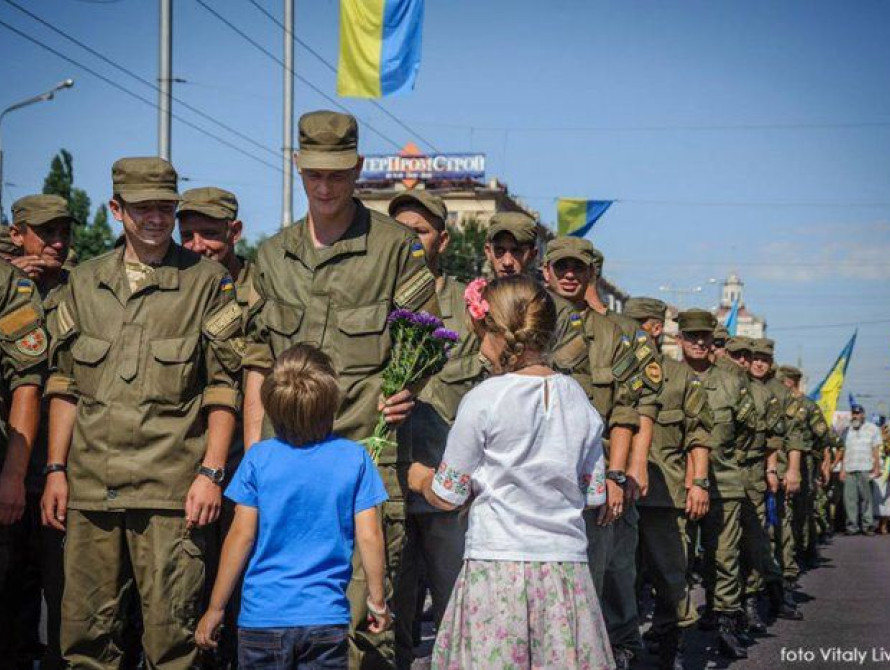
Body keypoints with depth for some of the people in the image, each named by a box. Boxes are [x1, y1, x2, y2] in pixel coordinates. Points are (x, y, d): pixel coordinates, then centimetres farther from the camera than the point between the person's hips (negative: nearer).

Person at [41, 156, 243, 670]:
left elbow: (224, 387, 1)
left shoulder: (208, 282, 3)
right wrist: (56, 469, 9)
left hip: (171, 490, -4)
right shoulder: (85, 282, 14)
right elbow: (64, 383, 16)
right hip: (89, 487, 4)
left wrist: (211, 472, -7)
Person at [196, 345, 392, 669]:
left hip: (262, 616, 0)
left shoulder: (258, 458, -4)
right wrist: (377, 600, 11)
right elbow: (369, 536, -3)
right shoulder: (355, 457, -3)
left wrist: (215, 609, 5)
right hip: (327, 616, 0)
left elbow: (242, 535, -4)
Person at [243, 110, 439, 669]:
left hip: (367, 451, -4)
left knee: (364, 613, -7)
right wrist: (253, 453, 10)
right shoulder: (274, 255, 16)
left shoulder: (397, 247, 3)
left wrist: (407, 391, -13)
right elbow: (258, 362, 16)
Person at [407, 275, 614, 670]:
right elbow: (594, 495, 11)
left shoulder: (483, 400, -8)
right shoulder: (576, 397, 6)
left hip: (497, 567, -4)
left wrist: (420, 478, 20)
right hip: (566, 564, 4)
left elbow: (448, 497, -1)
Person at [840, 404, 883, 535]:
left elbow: (876, 450, 4)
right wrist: (842, 469, 8)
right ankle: (852, 526, 1)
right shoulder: (847, 431, 19)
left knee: (866, 498, -5)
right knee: (850, 498, -2)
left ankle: (867, 525, -3)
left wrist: (877, 468, -5)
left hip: (865, 470, -3)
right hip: (849, 470, 3)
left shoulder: (872, 429, 9)